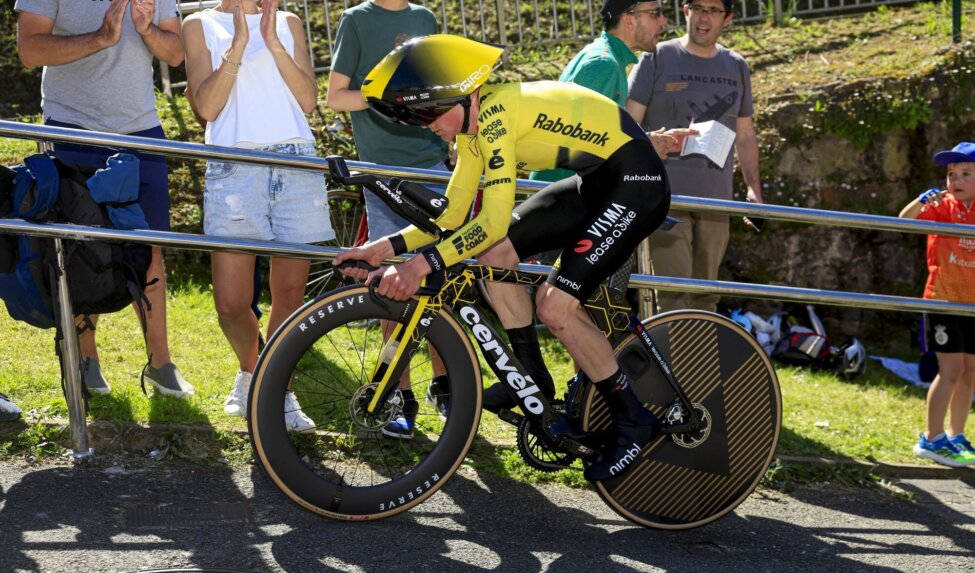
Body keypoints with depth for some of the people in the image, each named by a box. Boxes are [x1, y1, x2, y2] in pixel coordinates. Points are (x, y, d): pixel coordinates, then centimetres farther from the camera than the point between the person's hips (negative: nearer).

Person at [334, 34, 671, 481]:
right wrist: (389, 246, -5)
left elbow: (494, 220, -30)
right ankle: (532, 378, 13)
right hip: (594, 183, 10)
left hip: (635, 182, -9)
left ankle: (634, 421, -1)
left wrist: (426, 261, -35)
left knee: (556, 306, -16)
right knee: (494, 254, 1)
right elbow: (451, 217, 6)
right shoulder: (472, 124, 5)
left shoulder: (495, 111, -24)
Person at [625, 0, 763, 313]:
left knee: (706, 293, 7)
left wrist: (754, 190, 12)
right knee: (675, 290, -13)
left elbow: (745, 136, 20)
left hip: (715, 199, 4)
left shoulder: (736, 67, 13)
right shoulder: (657, 59, 0)